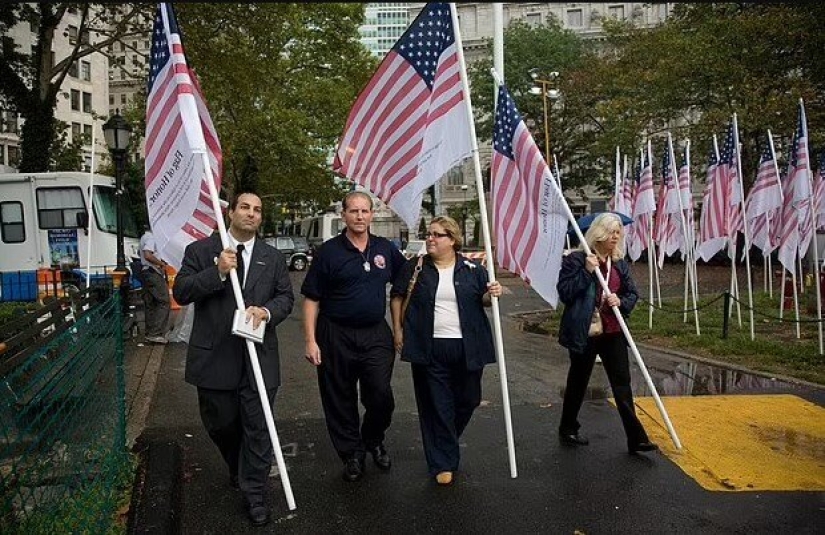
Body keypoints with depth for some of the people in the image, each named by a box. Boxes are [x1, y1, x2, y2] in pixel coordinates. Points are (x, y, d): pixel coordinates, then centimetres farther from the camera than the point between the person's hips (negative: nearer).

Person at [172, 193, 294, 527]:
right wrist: (217, 272, -18)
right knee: (220, 424, 16)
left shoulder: (274, 258, 8)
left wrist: (267, 311, -14)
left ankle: (254, 494, 17)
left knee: (258, 429, 2)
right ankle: (238, 468, 45)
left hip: (259, 357, 1)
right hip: (214, 357, 0)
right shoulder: (200, 251, 2)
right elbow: (180, 292, -5)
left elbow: (286, 297, 8)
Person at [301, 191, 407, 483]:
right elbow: (312, 299, -3)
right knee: (340, 401, 8)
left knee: (381, 396, -3)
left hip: (376, 334, 2)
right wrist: (310, 340, -8)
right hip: (336, 336, -2)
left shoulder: (386, 249, 6)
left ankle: (373, 440, 27)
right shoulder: (328, 251, -3)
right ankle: (352, 454, 27)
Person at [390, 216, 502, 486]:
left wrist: (491, 294, -10)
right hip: (429, 349, -1)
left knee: (467, 400, 13)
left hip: (467, 348, 2)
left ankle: (445, 443, 41)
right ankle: (443, 463, 16)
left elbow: (482, 301, 12)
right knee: (436, 406, 2)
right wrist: (398, 329, 5)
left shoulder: (472, 269, 4)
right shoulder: (416, 266, 2)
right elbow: (397, 296, 11)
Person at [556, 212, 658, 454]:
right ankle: (567, 429, 30)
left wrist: (621, 301, -10)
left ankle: (636, 438, 5)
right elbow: (564, 292, -15)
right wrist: (587, 271, -22)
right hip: (584, 332, -4)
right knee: (578, 381, 11)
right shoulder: (576, 259, -9)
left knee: (622, 383, 1)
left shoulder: (620, 263, 7)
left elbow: (632, 294, 12)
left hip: (613, 332, 4)